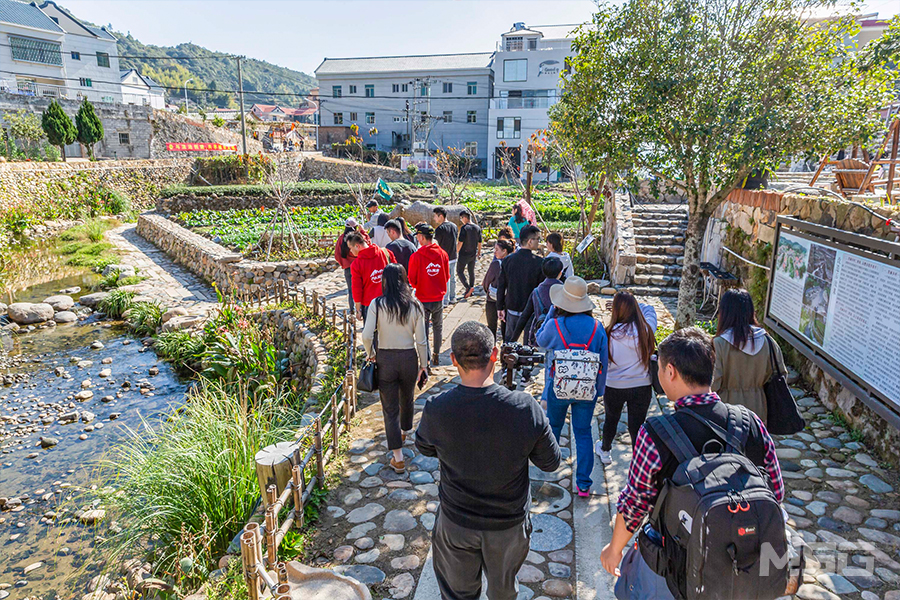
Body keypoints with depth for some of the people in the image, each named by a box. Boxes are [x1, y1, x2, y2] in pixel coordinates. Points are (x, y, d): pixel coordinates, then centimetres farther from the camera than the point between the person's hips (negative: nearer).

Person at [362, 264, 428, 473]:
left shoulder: (377, 304, -11)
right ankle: (404, 432, 53)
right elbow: (421, 341, -4)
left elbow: (367, 336, -17)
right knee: (407, 400, 27)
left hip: (385, 359, -2)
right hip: (409, 358, 2)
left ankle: (398, 458, 8)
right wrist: (423, 364, 8)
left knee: (390, 408, 7)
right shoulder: (414, 305, -6)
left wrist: (371, 354, 2)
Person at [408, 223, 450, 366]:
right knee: (438, 327, 19)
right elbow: (447, 276, 5)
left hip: (423, 299, -4)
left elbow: (412, 280, -8)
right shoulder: (443, 253, -4)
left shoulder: (416, 256, -16)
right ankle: (436, 355, 31)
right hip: (439, 298, 4)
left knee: (423, 330, 6)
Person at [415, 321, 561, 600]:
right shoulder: (526, 408, -28)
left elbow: (425, 447, -3)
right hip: (509, 525, 1)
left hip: (456, 524, 0)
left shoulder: (436, 410, -26)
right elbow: (551, 462, -12)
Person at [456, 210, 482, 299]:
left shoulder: (464, 228, -16)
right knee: (471, 271, 16)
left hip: (464, 254, -6)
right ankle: (470, 291, 21)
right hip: (473, 254, 6)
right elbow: (479, 242, 9)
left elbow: (460, 242, -18)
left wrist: (456, 252, -9)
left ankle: (468, 287, -13)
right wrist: (479, 252, 23)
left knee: (460, 272, 4)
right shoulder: (477, 228, 3)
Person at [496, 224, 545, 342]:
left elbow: (501, 286, 1)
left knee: (510, 341, 17)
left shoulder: (508, 260, -5)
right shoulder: (539, 262, -16)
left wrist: (500, 307, 11)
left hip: (512, 310, 3)